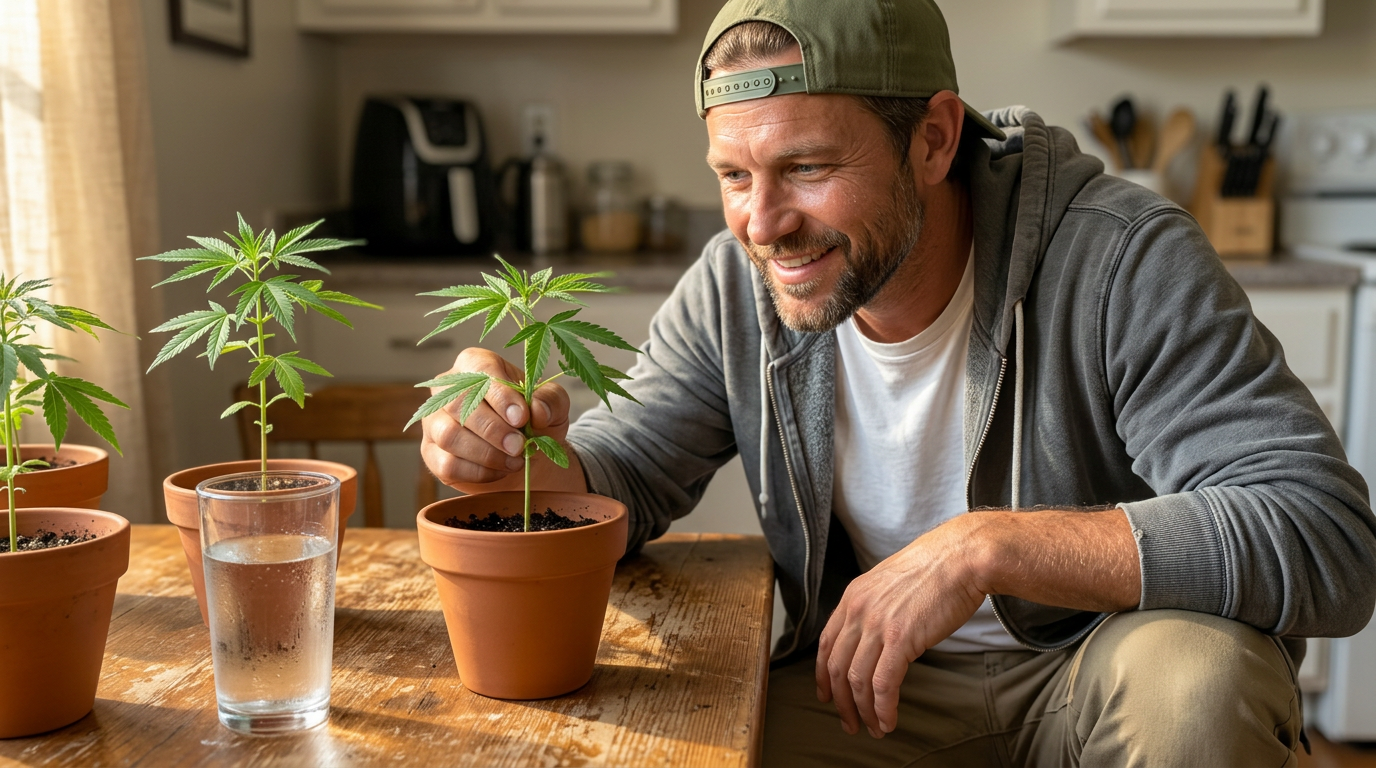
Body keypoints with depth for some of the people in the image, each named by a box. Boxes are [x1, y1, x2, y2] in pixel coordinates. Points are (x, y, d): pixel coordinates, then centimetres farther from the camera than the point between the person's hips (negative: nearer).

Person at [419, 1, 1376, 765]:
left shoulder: (1122, 261, -22)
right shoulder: (735, 287, -7)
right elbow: (622, 476, -1)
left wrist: (984, 545, -36)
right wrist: (522, 462, -26)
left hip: (1098, 674, -2)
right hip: (867, 680, 3)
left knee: (1196, 672, -35)